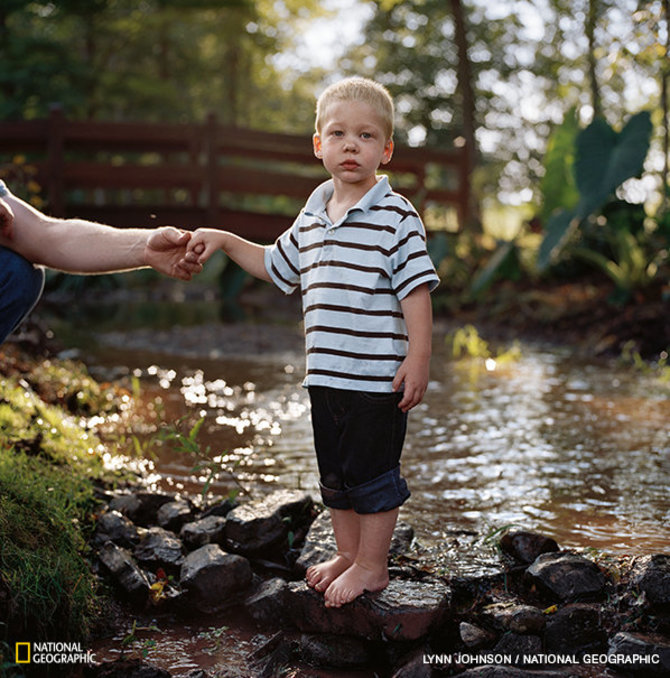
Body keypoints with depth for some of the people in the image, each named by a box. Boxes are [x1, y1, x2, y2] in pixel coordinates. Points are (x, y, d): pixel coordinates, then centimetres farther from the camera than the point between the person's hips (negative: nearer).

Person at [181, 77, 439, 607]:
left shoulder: (396, 216, -9)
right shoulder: (312, 217, 11)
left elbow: (417, 290, -12)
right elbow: (275, 265, 26)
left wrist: (418, 359, -17)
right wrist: (224, 240, 17)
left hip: (378, 376, -7)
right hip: (325, 374, 7)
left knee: (372, 471, 3)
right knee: (334, 471, 17)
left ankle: (372, 564, 19)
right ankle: (347, 554, 33)